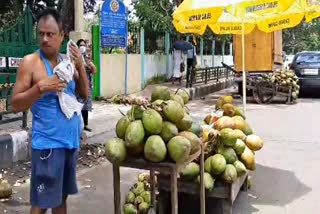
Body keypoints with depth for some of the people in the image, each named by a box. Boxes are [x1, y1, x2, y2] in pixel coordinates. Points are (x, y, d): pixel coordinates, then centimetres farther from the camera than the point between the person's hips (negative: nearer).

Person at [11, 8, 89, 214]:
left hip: (71, 141, 6)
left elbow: (84, 93, 9)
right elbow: (15, 104, -10)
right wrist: (41, 87, -25)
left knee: (61, 196, 17)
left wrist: (80, 66, -5)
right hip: (48, 143, -6)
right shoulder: (30, 62, -9)